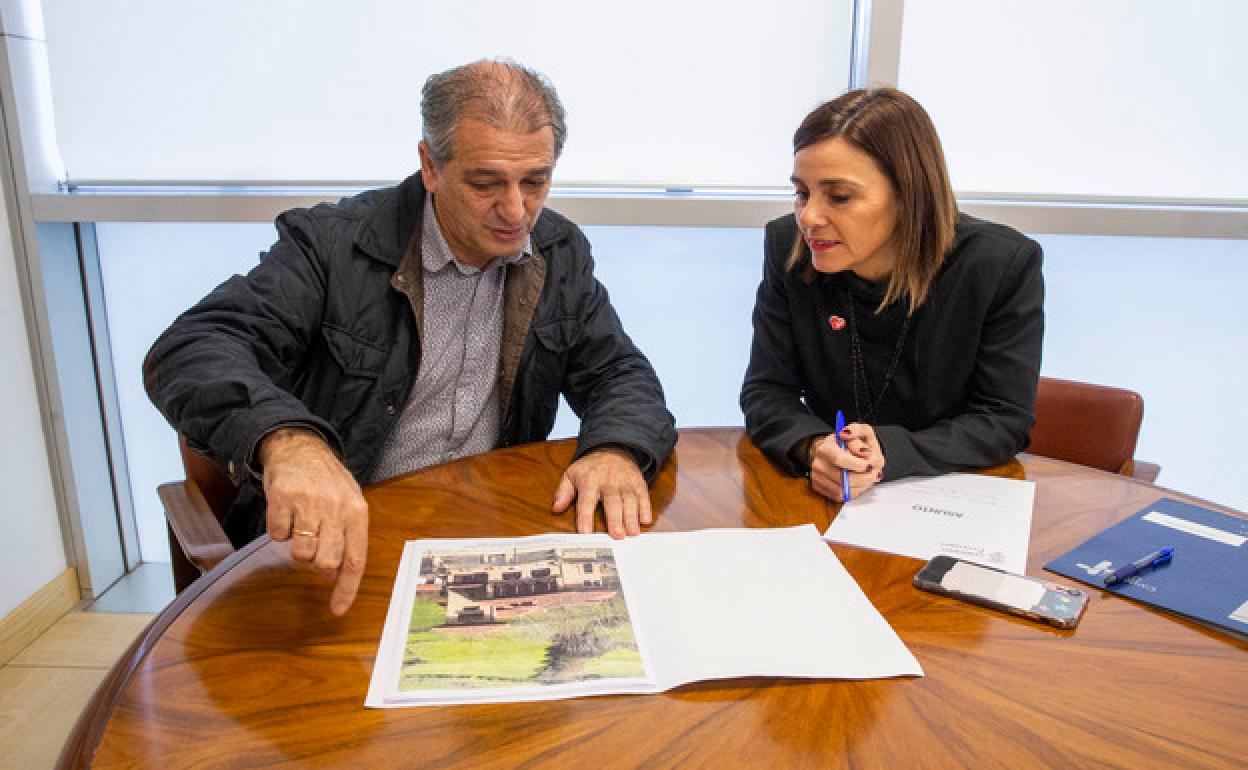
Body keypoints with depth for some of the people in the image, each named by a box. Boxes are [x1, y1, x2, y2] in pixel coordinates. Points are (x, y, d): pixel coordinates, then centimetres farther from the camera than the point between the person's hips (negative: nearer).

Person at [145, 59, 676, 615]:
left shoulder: (561, 252, 3)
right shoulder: (332, 241, -11)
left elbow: (621, 375, 6)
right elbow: (190, 349, -21)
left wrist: (616, 450, -20)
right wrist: (287, 439, -44)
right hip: (333, 539, -3)